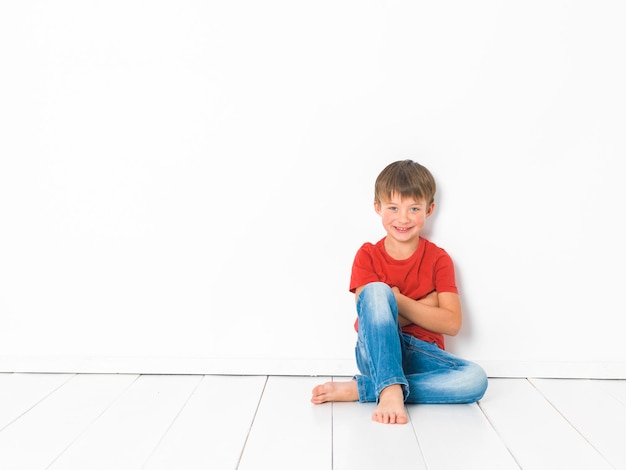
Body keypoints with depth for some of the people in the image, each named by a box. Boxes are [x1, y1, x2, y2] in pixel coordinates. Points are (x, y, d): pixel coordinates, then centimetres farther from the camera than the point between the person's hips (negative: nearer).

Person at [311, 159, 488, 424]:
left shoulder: (438, 259, 3)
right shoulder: (367, 256, 2)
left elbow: (451, 323, -8)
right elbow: (370, 311, -11)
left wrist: (397, 300, -16)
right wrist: (425, 304, -12)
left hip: (421, 353, 2)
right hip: (378, 351, -2)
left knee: (475, 379, -28)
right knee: (376, 290, -28)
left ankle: (359, 389, -25)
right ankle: (390, 391, -39)